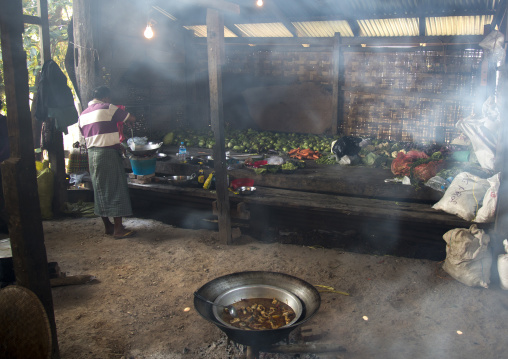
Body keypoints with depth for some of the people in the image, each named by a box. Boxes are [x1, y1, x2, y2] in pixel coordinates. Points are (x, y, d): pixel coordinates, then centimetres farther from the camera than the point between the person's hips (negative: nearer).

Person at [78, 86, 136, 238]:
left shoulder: (83, 114, 15)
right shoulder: (108, 108, -8)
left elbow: (86, 137, 19)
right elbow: (131, 118, -6)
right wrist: (129, 123, 19)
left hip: (92, 154, 8)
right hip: (109, 154, -8)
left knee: (100, 191, 13)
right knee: (116, 189, -3)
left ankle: (107, 226, 21)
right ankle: (118, 229, -1)